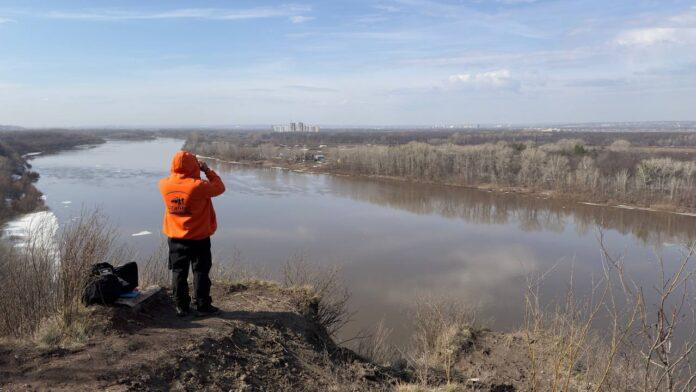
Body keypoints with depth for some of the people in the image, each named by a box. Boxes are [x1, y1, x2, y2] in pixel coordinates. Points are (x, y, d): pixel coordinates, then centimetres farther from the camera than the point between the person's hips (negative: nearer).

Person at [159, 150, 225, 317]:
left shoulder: (165, 184, -7)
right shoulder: (198, 186, -22)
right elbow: (219, 188, -8)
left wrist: (176, 172, 10)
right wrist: (207, 170, -2)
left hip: (175, 237, 4)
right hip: (198, 237, -4)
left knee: (179, 272, 11)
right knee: (201, 271, 7)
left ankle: (181, 307, 17)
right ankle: (202, 306, 13)